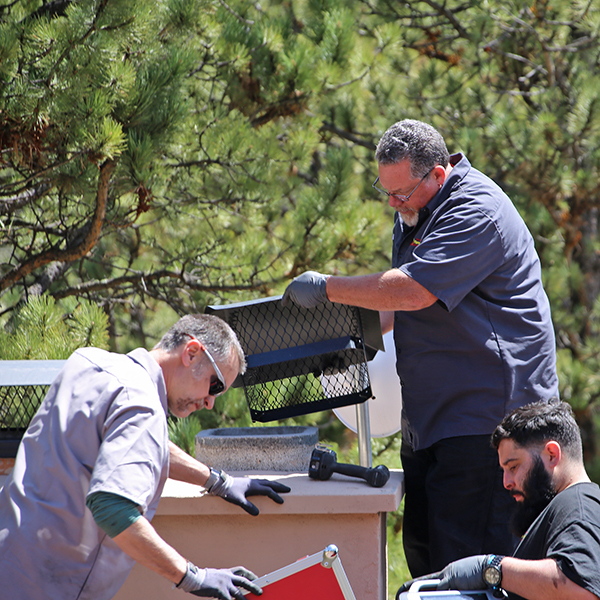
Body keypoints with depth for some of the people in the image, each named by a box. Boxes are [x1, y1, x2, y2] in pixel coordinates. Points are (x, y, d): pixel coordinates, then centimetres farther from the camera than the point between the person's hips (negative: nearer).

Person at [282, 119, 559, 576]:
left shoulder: (477, 211, -17)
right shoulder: (415, 208, 15)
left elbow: (414, 290, -26)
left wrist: (326, 288, -17)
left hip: (486, 413, -10)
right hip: (430, 415, 10)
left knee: (464, 559, -11)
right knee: (421, 545, 10)